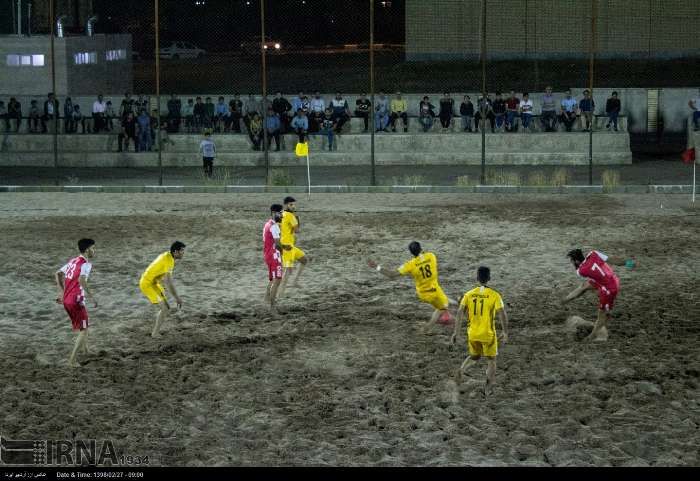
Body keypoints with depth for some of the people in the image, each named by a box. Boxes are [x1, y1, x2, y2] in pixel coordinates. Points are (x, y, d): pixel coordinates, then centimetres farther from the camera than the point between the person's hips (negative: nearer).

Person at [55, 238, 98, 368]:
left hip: (66, 300, 9)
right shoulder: (86, 264, -12)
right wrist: (92, 296, -25)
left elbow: (57, 274, 19)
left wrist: (62, 293, 23)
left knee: (84, 324, 30)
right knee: (84, 330, 1)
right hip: (76, 301, -9)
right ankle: (72, 360, -6)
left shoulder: (73, 261, 14)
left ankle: (85, 349, 45)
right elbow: (81, 280, -30)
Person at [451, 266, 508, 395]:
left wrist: (455, 333, -5)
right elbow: (502, 314, -15)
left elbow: (460, 313, -8)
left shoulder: (469, 294, -3)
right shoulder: (494, 295, -11)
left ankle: (461, 369, -4)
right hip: (488, 334, -3)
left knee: (474, 357, 24)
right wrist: (505, 333, -3)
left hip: (472, 334, 3)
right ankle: (488, 388, 15)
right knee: (491, 360, 16)